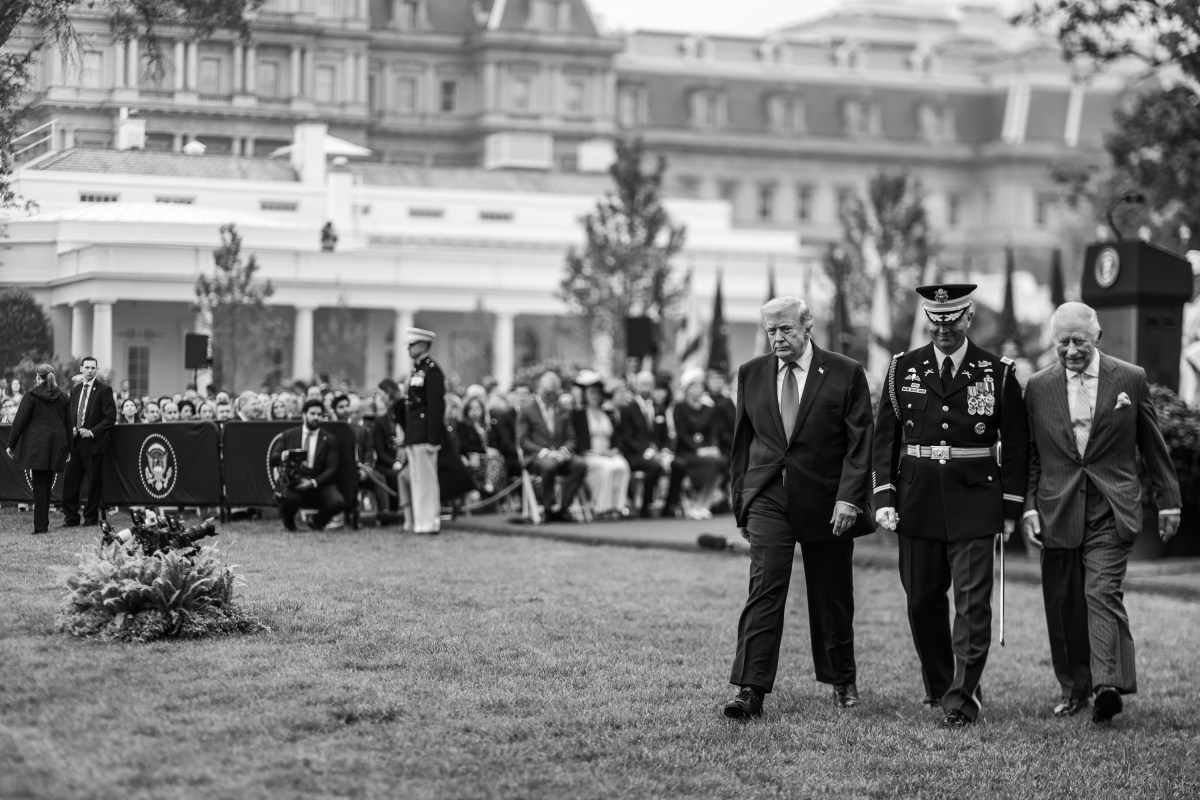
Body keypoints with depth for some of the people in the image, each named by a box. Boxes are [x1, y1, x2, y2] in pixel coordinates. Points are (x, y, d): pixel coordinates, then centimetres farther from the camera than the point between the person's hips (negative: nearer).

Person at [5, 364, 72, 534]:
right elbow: (68, 424, 10)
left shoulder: (31, 396, -5)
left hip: (36, 445, -4)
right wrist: (68, 449, 16)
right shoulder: (63, 398, 8)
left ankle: (40, 526, -5)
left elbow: (20, 421, -4)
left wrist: (11, 445, 2)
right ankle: (43, 524, 12)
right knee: (46, 485, 11)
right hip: (56, 447, 4)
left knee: (39, 486, -2)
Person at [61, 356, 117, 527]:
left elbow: (110, 417, -9)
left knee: (94, 482, 1)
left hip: (93, 442, -5)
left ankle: (91, 517, 11)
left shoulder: (104, 389, -5)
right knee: (69, 480, 1)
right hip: (75, 442, 5)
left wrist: (92, 432, -16)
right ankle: (70, 517, 8)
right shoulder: (75, 389, 14)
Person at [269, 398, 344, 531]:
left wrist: (313, 483, -16)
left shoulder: (329, 440, 8)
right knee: (288, 499, -37)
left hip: (320, 484, 1)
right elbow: (272, 459, 7)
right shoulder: (288, 435, 10)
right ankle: (289, 524, 2)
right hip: (294, 483, -1)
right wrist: (283, 456, -17)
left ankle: (316, 521, 7)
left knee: (338, 502, -29)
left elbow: (332, 469, 0)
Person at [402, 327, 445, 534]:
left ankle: (430, 523, -3)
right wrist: (407, 437, 16)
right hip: (413, 436, 10)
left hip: (425, 435, -10)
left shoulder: (432, 370, -12)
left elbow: (436, 406, -18)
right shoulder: (415, 370, 17)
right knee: (416, 479, 11)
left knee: (426, 479, -7)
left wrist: (432, 439, -21)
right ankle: (420, 522, 15)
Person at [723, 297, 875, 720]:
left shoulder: (846, 374, -2)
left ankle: (842, 681, 28)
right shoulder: (751, 374, 7)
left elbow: (860, 442, -5)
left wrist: (849, 498, -14)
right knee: (764, 590, -11)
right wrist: (741, 501, 10)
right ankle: (750, 690, -15)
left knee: (832, 598, 10)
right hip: (768, 498, 1)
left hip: (827, 502, -1)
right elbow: (742, 442, 13)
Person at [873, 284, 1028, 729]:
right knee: (923, 602, 8)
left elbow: (1015, 445, 3)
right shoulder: (902, 370, 6)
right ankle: (939, 687, 24)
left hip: (974, 504, -2)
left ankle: (962, 699, -6)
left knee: (972, 602, -8)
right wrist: (884, 498, -1)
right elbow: (885, 438, 7)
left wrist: (1011, 508, -1)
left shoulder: (998, 373, 1)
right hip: (918, 504, 2)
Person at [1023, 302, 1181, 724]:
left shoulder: (1130, 379, 2)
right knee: (1063, 606, 5)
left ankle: (1108, 685, -23)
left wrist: (1168, 500, 10)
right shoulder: (1038, 387, 6)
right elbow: (1029, 455, 11)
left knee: (1102, 593, -17)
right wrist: (1028, 508, 2)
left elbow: (1153, 446, 9)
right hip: (1057, 511, 3)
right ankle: (1074, 688, 17)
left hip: (1111, 510, -3)